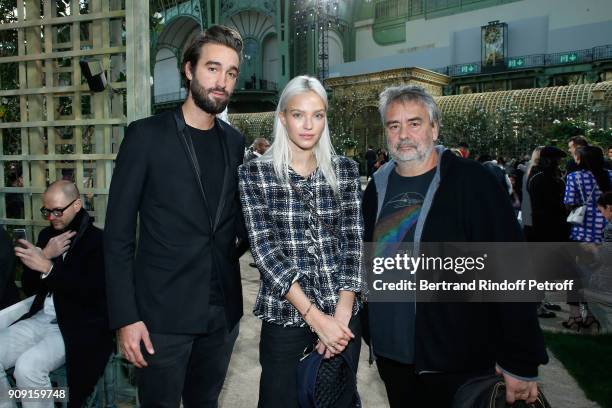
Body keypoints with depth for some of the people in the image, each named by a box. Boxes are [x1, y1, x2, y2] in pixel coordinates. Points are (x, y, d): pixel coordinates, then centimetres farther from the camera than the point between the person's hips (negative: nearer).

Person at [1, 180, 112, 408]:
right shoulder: (47, 235, 12)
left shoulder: (98, 240, -9)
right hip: (41, 318, 7)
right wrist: (45, 254, -6)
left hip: (78, 326, -7)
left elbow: (90, 292, -19)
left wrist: (48, 267, -26)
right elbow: (29, 288, 11)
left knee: (27, 367, -26)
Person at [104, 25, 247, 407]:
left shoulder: (235, 142, 6)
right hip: (163, 311, -4)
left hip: (223, 309, 4)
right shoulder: (147, 135, -7)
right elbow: (118, 233, -7)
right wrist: (126, 317, -12)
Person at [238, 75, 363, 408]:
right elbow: (264, 250, -12)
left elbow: (353, 242, 0)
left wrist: (342, 312, -11)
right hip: (285, 317, -2)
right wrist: (316, 318, -16)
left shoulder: (345, 170, 3)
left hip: (343, 316, 3)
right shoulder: (254, 173, -5)